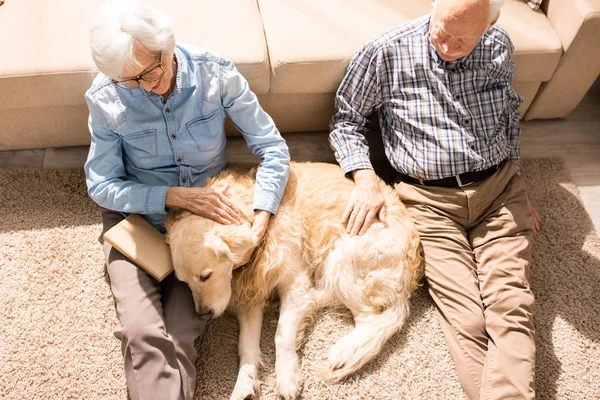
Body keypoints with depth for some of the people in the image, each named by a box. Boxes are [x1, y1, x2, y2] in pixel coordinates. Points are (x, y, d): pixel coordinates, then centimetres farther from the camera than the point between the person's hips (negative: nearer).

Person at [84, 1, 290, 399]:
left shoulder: (215, 72, -16)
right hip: (136, 215, 1)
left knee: (181, 334, -15)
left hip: (207, 213, 0)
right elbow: (102, 185, -8)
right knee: (143, 334, -19)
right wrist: (177, 195, -23)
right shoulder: (105, 98, -14)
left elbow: (274, 149, -13)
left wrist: (260, 223, -25)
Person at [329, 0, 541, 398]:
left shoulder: (500, 46, 6)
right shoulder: (386, 52, -6)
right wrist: (365, 179, -10)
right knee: (467, 321, -14)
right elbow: (346, 119, 5)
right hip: (431, 199, -3)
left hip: (500, 188, 4)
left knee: (511, 307, -14)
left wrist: (516, 187, 18)